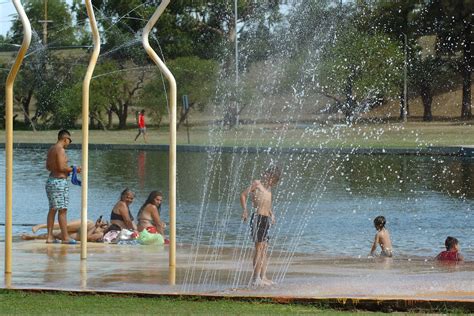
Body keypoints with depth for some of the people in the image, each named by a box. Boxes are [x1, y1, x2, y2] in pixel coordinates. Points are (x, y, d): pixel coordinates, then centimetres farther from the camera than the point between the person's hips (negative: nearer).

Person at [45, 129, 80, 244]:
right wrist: (73, 169, -7)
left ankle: (49, 236, 12)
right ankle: (65, 237, -4)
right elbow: (61, 167, -21)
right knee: (62, 210, -6)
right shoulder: (61, 150, -14)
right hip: (59, 181, -10)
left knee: (52, 210, 12)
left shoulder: (51, 149, 14)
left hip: (50, 180, 10)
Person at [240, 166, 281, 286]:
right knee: (259, 247, -11)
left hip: (266, 219, 9)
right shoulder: (257, 184, -4)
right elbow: (243, 195, -8)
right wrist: (245, 210, -18)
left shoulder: (268, 188, 19)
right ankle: (256, 278, -12)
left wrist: (271, 213, 15)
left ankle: (263, 277, 13)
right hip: (258, 218, -9)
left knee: (264, 249, 9)